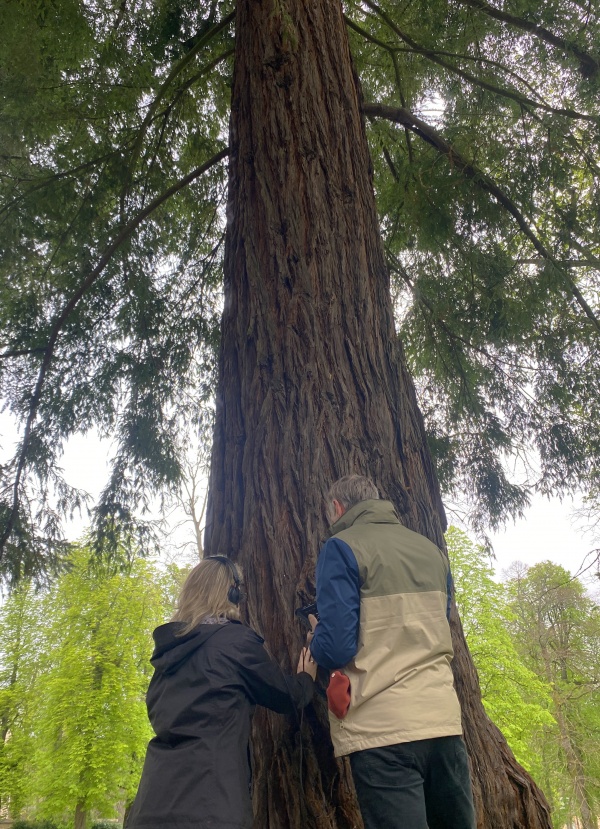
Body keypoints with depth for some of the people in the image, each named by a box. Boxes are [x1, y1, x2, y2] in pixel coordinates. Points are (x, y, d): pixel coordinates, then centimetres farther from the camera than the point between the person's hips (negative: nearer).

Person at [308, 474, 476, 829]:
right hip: (444, 720, 6)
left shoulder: (343, 548, -6)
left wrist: (316, 639, 9)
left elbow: (336, 648, -13)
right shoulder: (432, 550, 13)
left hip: (384, 730, -6)